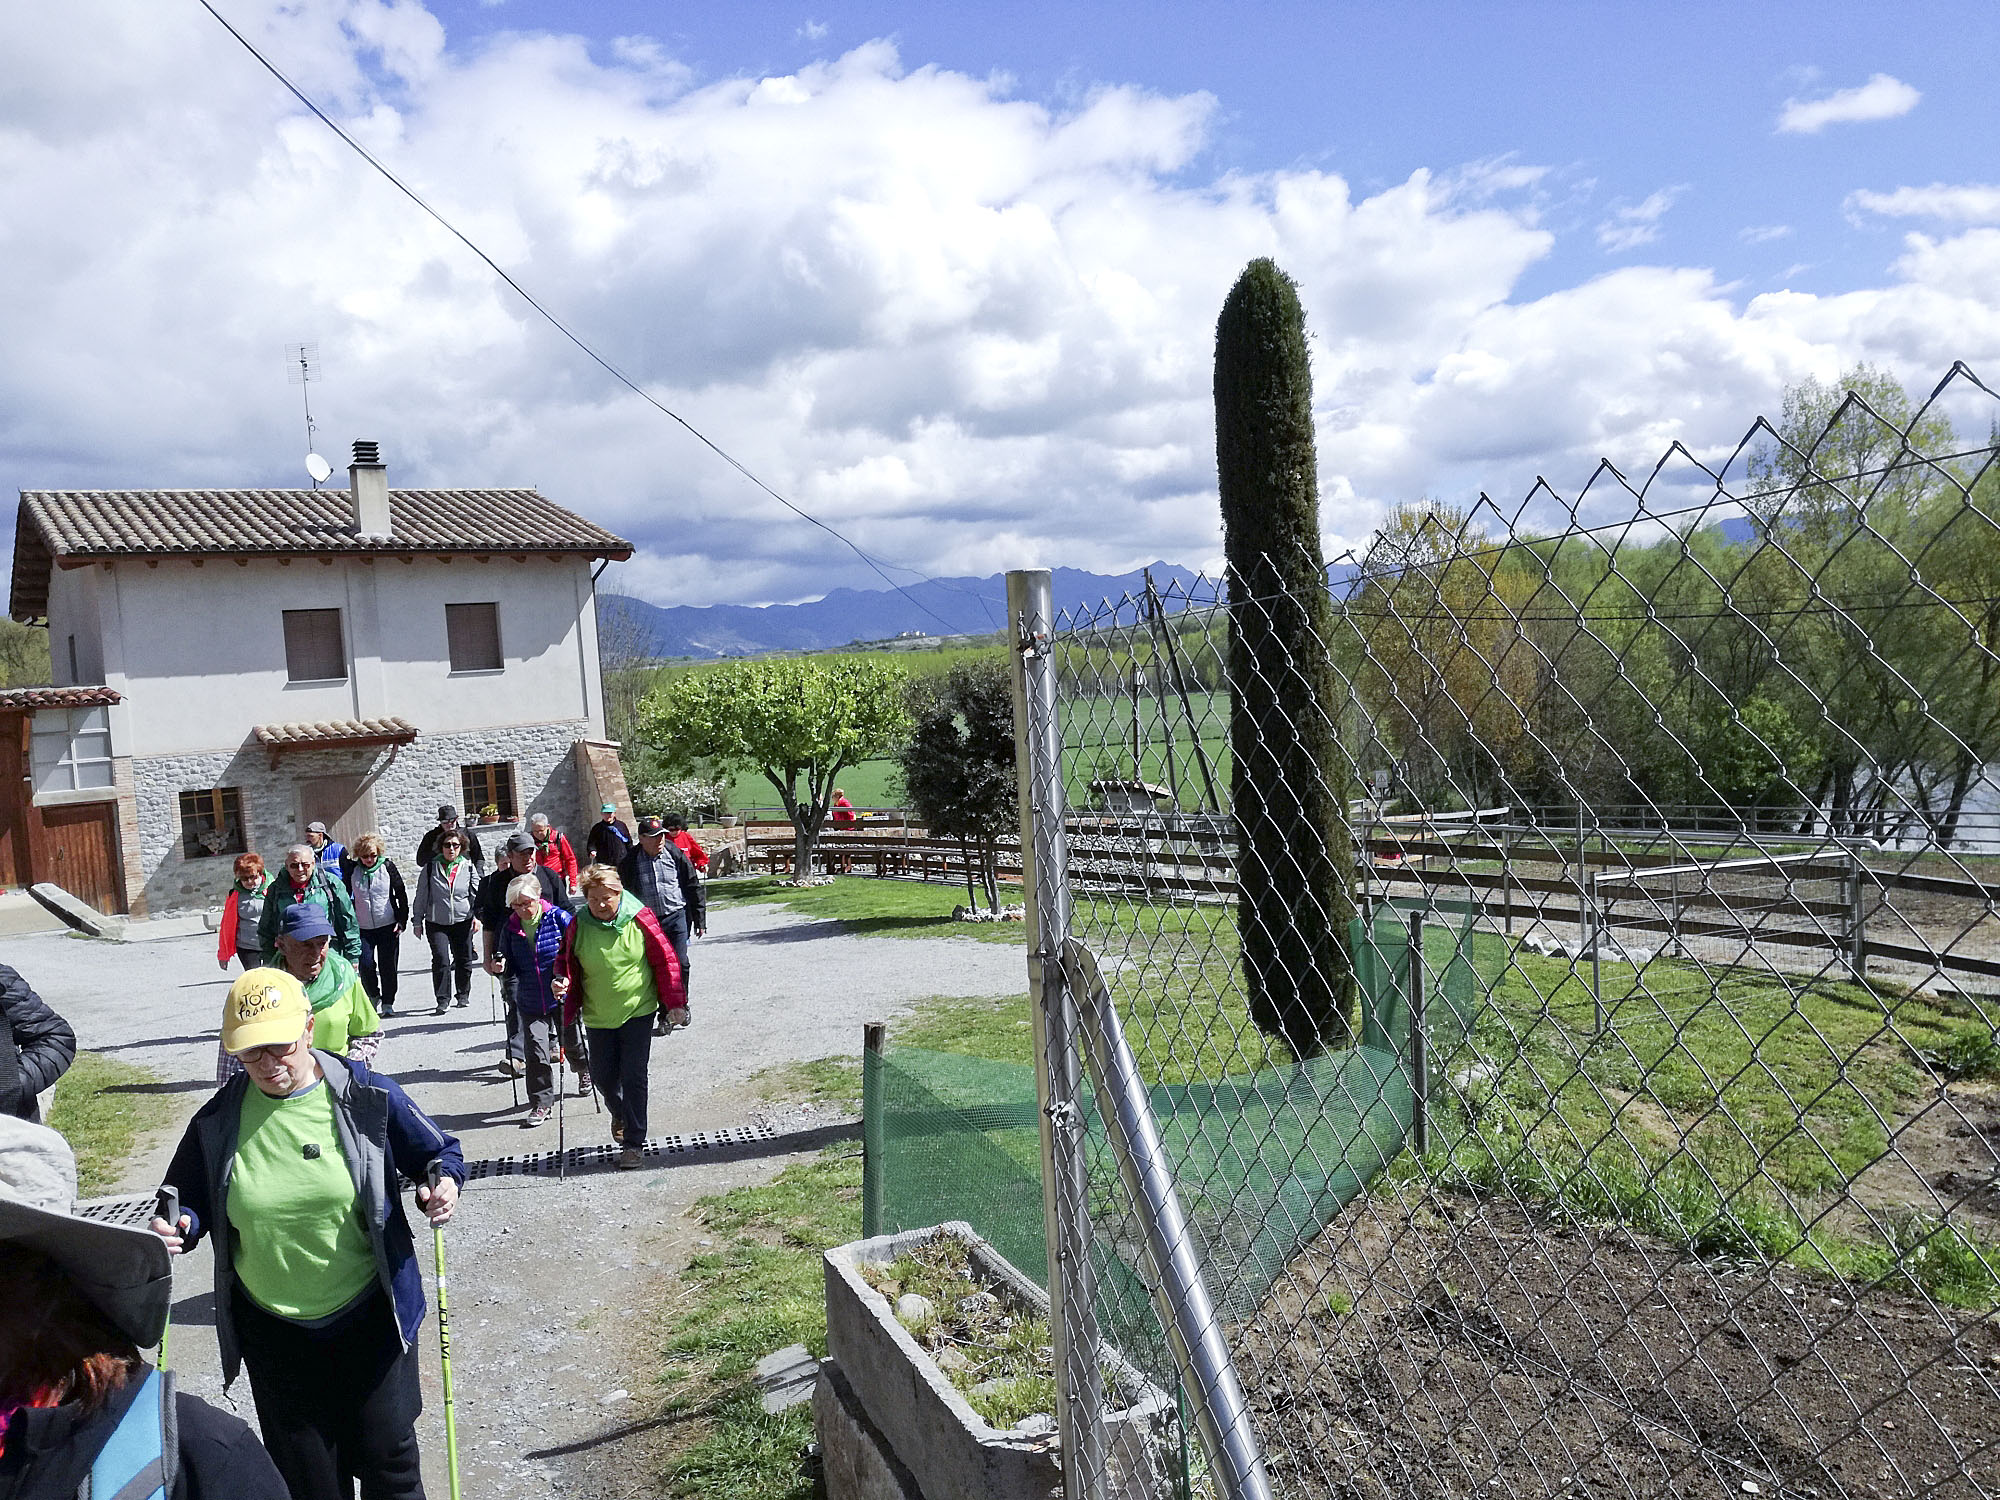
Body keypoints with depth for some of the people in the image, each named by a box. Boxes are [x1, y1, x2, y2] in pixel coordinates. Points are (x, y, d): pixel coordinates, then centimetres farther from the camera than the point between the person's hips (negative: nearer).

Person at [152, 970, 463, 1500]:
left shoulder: (368, 1096, -11)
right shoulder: (216, 1122, -6)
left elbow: (439, 1152, -1)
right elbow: (190, 1200, 8)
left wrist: (443, 1183, -22)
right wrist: (180, 1227, -14)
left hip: (371, 1317, -2)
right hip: (273, 1332, 2)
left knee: (387, 1456, 10)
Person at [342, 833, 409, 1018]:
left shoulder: (388, 867, -2)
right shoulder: (352, 870, 0)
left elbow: (402, 895, 3)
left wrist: (402, 921, -2)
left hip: (388, 926, -1)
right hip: (362, 927, 1)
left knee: (387, 966, 0)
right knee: (366, 964, -8)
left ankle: (388, 1003, 12)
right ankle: (373, 996, 17)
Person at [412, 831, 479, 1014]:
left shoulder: (468, 867, 4)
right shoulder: (431, 868, 2)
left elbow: (477, 892, 6)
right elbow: (421, 896, 7)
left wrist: (477, 915, -4)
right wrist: (418, 921, 6)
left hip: (462, 921, 1)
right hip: (436, 922, -1)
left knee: (463, 960, 8)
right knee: (441, 958, -12)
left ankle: (463, 995, 27)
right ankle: (443, 1000, -4)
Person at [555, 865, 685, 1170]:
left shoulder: (639, 919, -13)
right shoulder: (579, 924, -6)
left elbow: (666, 959, -5)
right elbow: (566, 959, 10)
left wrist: (675, 1003, -6)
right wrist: (562, 980, -12)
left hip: (638, 1011, -3)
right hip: (598, 1016, 3)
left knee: (633, 1077, -4)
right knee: (602, 1076, 10)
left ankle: (634, 1142, 7)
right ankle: (620, 1114, 43)